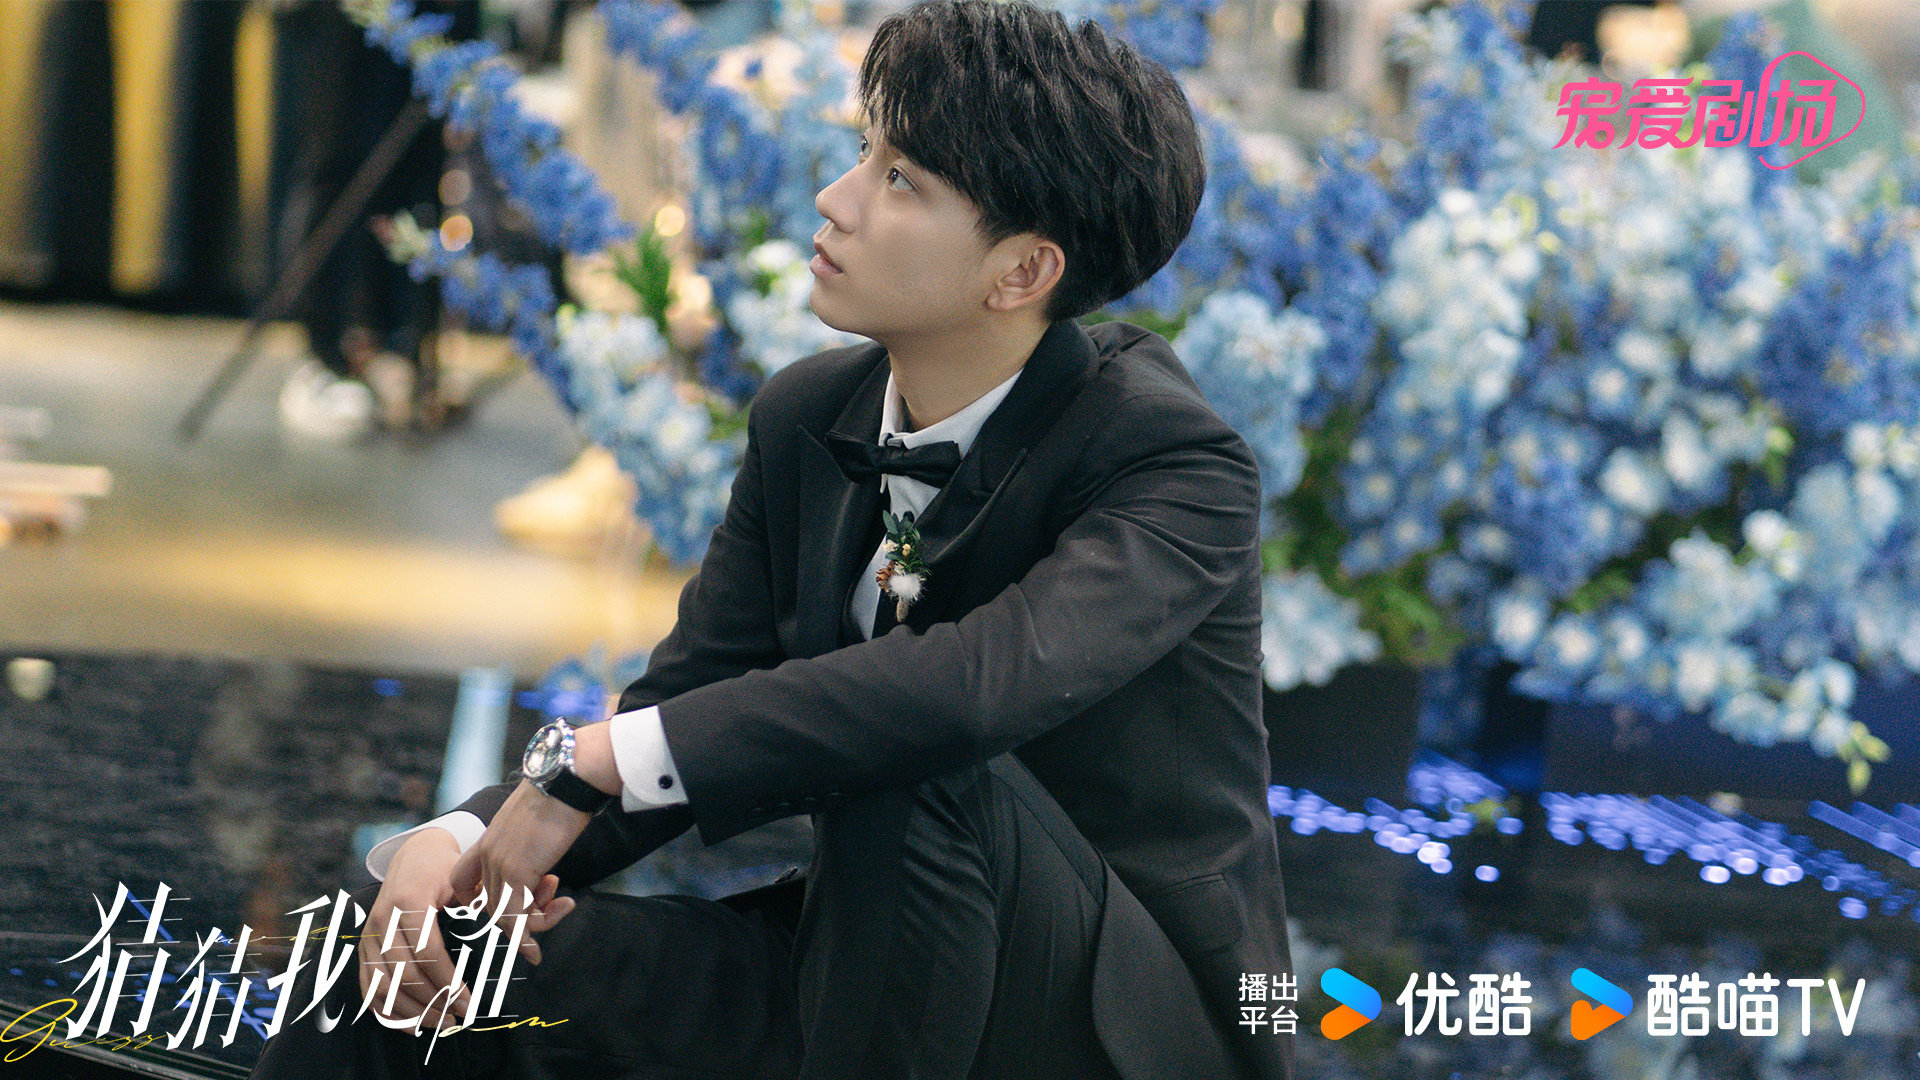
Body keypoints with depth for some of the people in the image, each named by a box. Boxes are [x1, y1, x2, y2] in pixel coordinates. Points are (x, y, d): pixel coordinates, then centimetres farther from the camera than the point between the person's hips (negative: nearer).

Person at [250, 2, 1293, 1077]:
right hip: (865, 975, 5)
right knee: (395, 982, -13)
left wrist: (590, 761, -36)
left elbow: (988, 680, -39)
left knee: (924, 774, -35)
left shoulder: (1185, 468, -20)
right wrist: (454, 841, -19)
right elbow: (680, 711, 2)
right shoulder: (808, 418, 2)